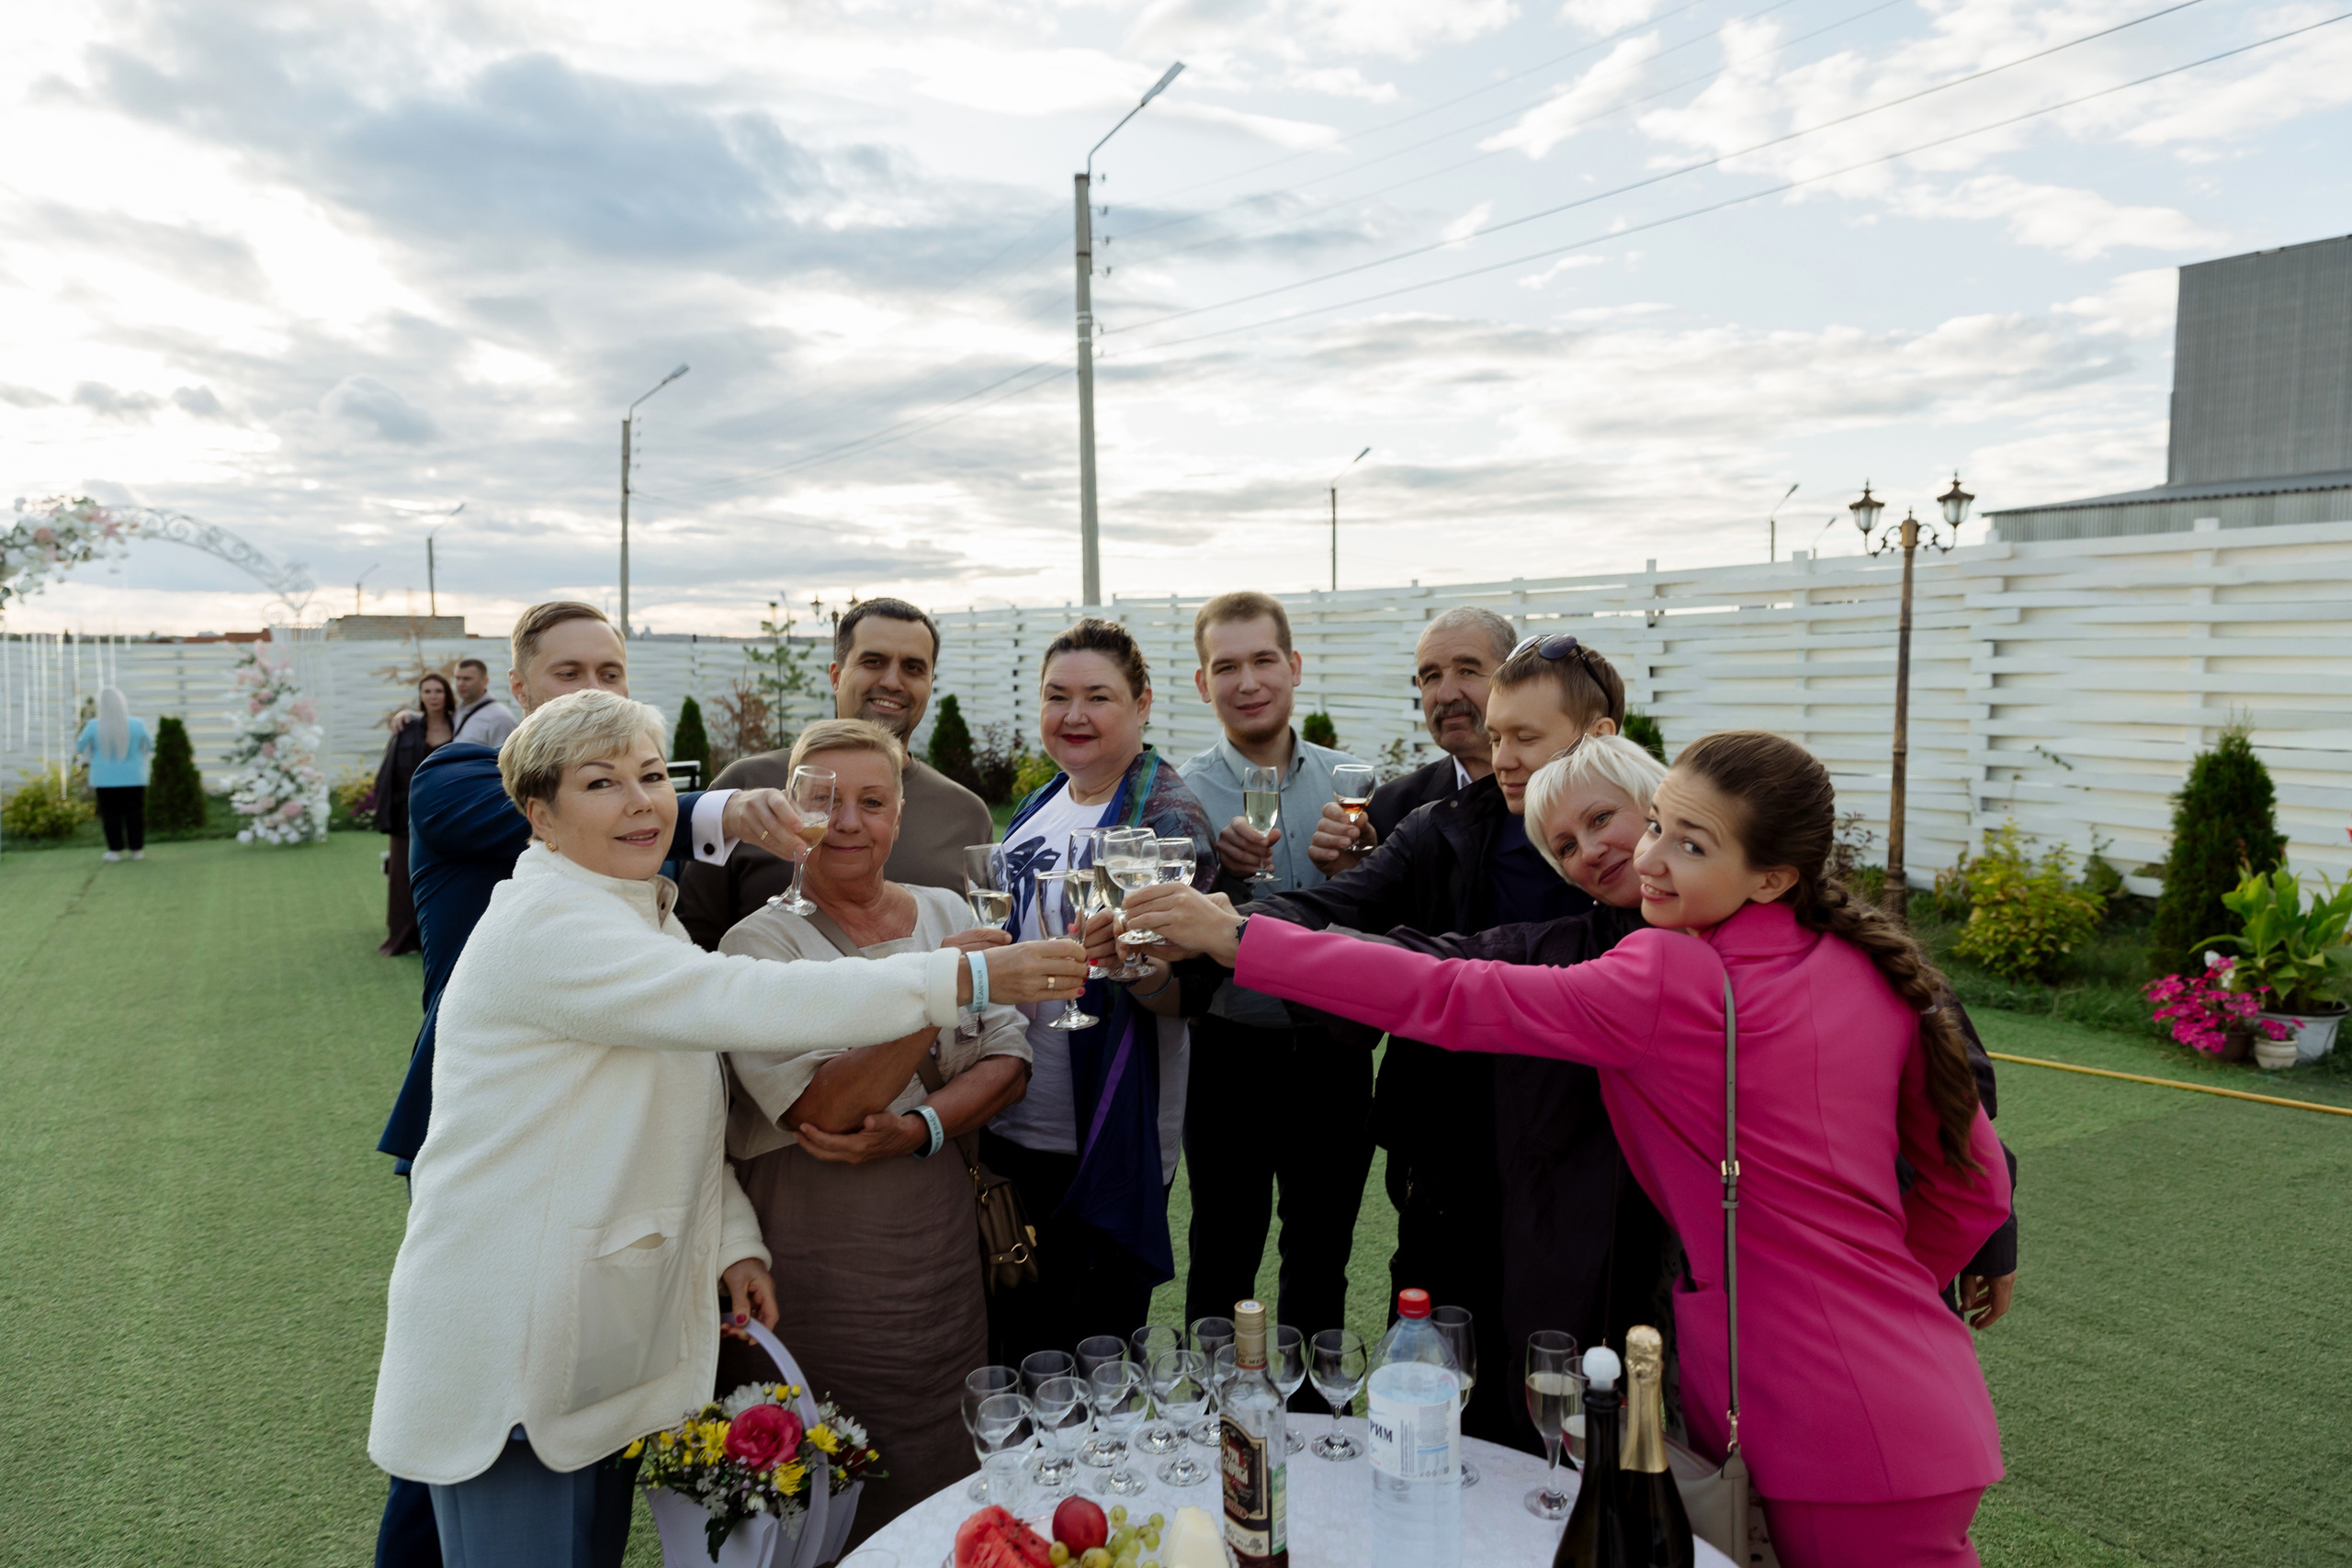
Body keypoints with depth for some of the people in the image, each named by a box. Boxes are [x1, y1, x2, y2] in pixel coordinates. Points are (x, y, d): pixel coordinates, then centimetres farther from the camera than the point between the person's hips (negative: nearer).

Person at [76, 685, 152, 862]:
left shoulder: (93, 726, -12)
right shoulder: (137, 725, -10)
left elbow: (80, 748, 3)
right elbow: (149, 748, 6)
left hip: (105, 780, 0)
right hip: (133, 779, 0)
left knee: (111, 814, 8)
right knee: (135, 813, 8)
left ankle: (115, 850, 10)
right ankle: (136, 849, 11)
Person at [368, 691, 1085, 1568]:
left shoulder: (646, 918, 11)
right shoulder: (543, 926, -20)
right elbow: (740, 1003, -32)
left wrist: (732, 1243, 1)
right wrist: (965, 978, -32)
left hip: (610, 1328, 9)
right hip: (508, 1355, -8)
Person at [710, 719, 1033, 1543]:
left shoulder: (946, 913, 4)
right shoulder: (761, 941, -9)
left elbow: (1008, 1059, 1)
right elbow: (823, 1111, -19)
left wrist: (917, 1128, -16)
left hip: (939, 1254, 4)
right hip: (813, 1275, -4)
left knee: (938, 1490, 16)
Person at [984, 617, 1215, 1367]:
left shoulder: (1167, 815, -12)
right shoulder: (1036, 812, 9)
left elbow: (1193, 992, -17)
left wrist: (1146, 971, -36)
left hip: (1107, 1142, -7)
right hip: (1009, 1128, 7)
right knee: (1013, 1343, 20)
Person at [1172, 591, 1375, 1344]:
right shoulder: (1181, 793, -5)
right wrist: (1223, 870, -26)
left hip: (1334, 1056, 3)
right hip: (1232, 1058, -2)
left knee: (1321, 1261, 17)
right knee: (1222, 1265, 10)